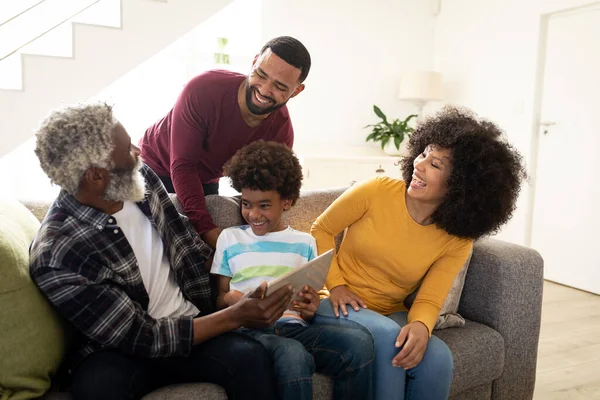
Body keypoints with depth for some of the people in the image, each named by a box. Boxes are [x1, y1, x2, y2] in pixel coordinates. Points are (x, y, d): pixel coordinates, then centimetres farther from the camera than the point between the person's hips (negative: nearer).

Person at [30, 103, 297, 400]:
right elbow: (142, 339, -20)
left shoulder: (140, 178, -6)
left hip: (188, 323, 4)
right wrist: (235, 317, -23)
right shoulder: (57, 255, -23)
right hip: (121, 349, -3)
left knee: (249, 357, -27)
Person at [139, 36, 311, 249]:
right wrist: (206, 227, -39)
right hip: (155, 166, -3)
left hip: (206, 181, 3)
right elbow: (182, 166, -30)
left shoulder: (281, 131, -20)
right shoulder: (204, 89, -33)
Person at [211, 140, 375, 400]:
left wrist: (311, 309, -6)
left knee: (359, 343, -28)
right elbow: (219, 298, 15)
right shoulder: (229, 238, 15)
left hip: (294, 326, 3)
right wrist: (230, 299, -9)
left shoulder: (304, 243, 18)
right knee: (294, 357, -38)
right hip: (250, 328, -2)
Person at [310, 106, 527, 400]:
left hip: (389, 314, 2)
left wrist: (420, 326, -32)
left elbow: (429, 301, -9)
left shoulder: (458, 241, -5)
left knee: (437, 358, -27)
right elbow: (321, 230, -2)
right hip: (337, 304, -2)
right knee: (386, 336, -32)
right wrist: (335, 284, -12)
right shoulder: (377, 191, -12)